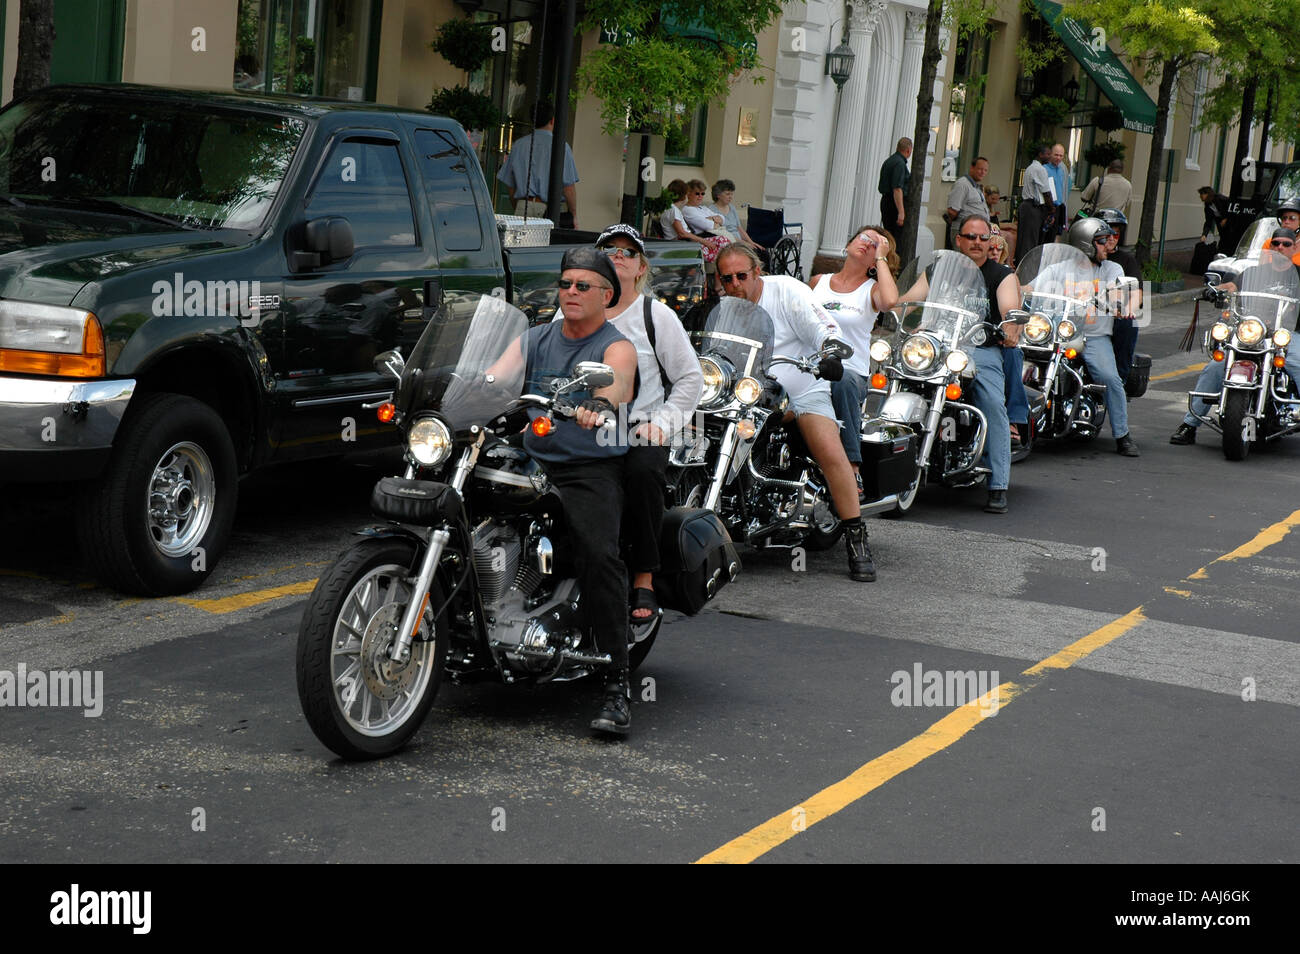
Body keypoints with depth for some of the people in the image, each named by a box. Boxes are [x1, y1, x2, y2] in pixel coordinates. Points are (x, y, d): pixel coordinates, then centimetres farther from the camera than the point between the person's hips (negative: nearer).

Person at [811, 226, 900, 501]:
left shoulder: (872, 289, 9)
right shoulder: (819, 281, 21)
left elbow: (890, 301, -16)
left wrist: (882, 258, -3)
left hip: (851, 372, -2)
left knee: (844, 383, -40)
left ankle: (852, 469, -40)